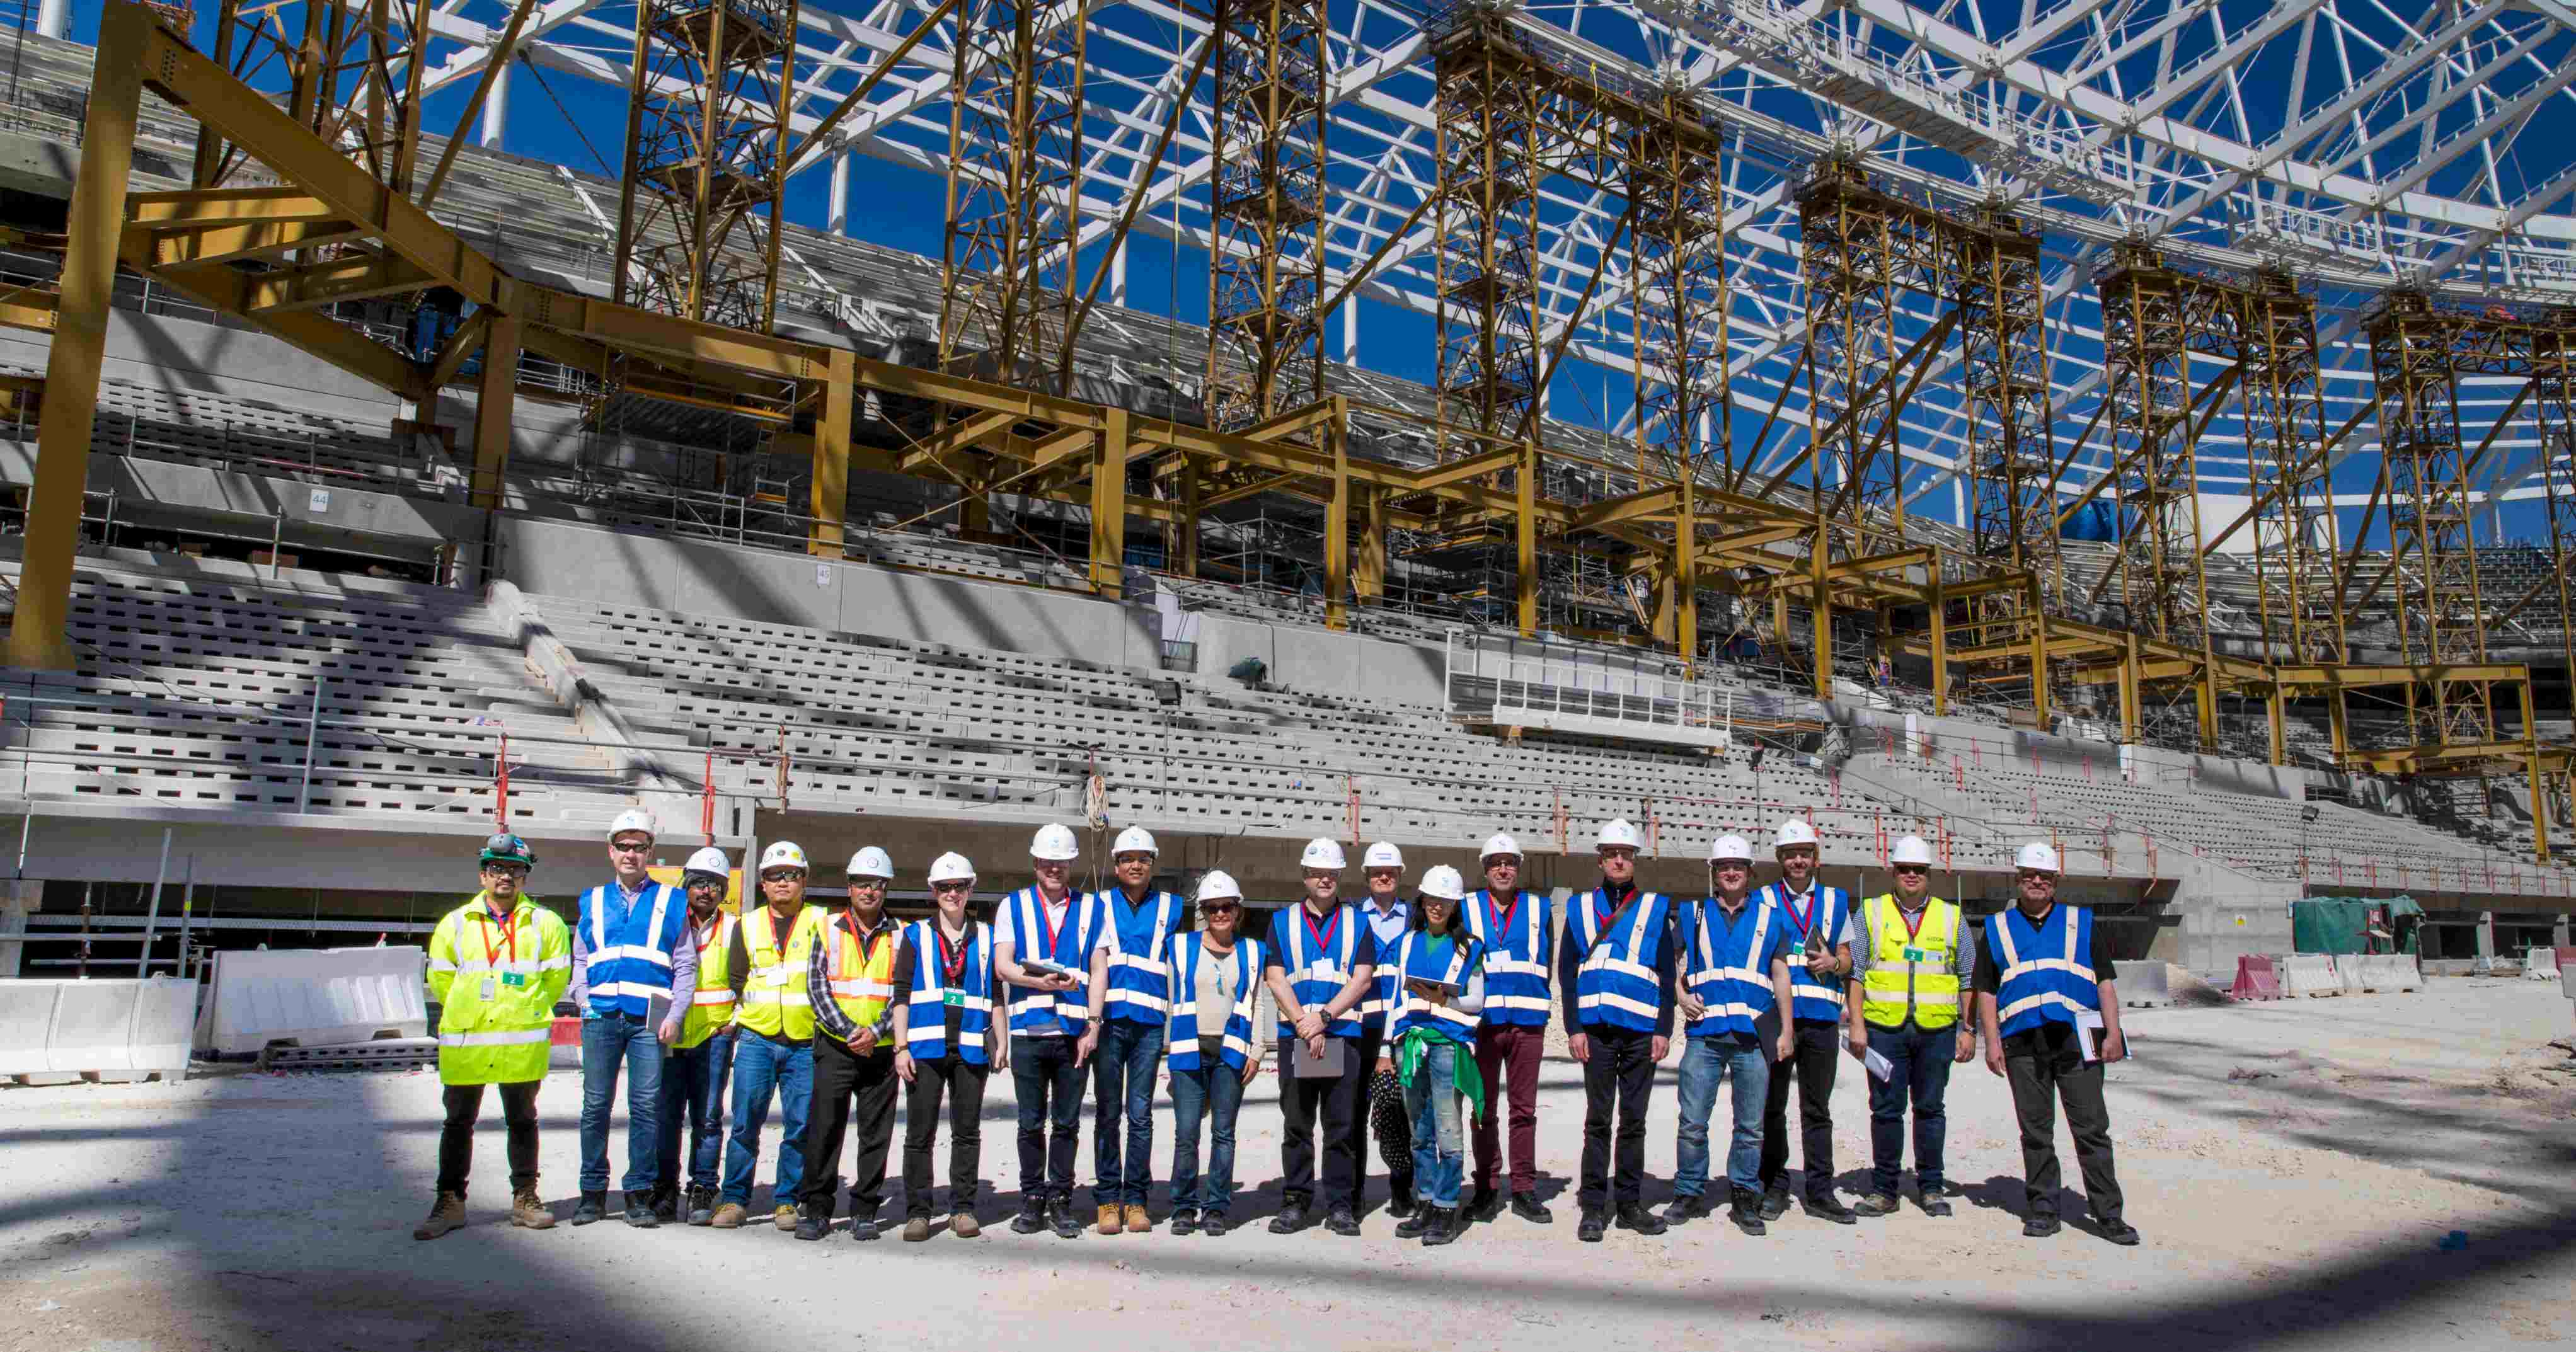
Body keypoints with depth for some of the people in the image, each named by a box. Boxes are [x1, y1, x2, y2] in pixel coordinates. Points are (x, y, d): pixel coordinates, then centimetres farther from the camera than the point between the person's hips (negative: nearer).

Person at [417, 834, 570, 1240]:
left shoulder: (545, 924, 1)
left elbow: (557, 977, 7)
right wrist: (467, 1015, 10)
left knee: (522, 1121, 9)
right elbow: (441, 979, 11)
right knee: (458, 1123, 7)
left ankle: (525, 1199, 19)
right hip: (463, 1043, 1)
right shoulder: (455, 924, 5)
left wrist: (527, 1012, 7)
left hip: (523, 1044, -1)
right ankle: (450, 1203, 18)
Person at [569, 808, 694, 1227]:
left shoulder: (670, 902, 10)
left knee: (646, 1106, -2)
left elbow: (685, 966, 7)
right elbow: (579, 961, 21)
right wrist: (584, 1002, 4)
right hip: (601, 1016, 2)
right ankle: (593, 1193, 14)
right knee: (596, 1104, 3)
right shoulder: (593, 902, 17)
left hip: (650, 1019, -2)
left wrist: (674, 1016, -4)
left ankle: (639, 1194, 6)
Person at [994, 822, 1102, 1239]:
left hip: (1073, 1032, 0)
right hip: (1028, 1031, 0)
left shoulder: (1091, 909, 10)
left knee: (1067, 1123, 5)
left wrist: (1092, 1026, -3)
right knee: (1031, 1123, 7)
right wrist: (1041, 981, -17)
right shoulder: (1014, 906, 10)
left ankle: (1061, 1200, 15)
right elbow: (1002, 966, 0)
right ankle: (1032, 1200, 18)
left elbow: (1097, 972, 7)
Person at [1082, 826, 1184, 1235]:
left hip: (1150, 1023, 0)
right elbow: (1098, 966, -1)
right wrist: (1093, 1022, -10)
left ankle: (1136, 1199, 11)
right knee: (1107, 1113, 5)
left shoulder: (1171, 907, 11)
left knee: (1140, 1113, 3)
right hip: (1110, 1020, 0)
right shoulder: (1100, 905, 8)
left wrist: (1179, 1025, 3)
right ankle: (1108, 1199, 13)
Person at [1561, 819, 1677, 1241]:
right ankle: (1594, 1207, 8)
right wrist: (1573, 1028, -3)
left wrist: (1664, 1029, -1)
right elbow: (1566, 972, 6)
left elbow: (1668, 975, 7)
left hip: (1642, 1030, 1)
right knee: (1597, 1120, 2)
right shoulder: (1580, 908, 9)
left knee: (1634, 1121, 9)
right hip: (1596, 1028, -1)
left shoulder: (1656, 908, 10)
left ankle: (1630, 1204, 17)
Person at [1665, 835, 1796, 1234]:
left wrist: (1786, 1030, 5)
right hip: (1704, 1035, 0)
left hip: (1754, 1036, 0)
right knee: (1692, 1123, -1)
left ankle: (1744, 1198, 18)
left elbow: (1780, 975, 11)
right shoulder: (1692, 914, 11)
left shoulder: (1770, 918, 11)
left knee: (1750, 1126, 7)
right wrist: (1680, 996, -5)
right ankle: (1689, 1194, 12)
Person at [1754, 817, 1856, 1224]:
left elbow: (1846, 958, 15)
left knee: (1817, 1110, 8)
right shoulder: (1762, 900, 6)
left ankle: (1819, 1191, 15)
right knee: (1772, 1107, 4)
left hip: (1822, 1018, 2)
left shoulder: (1836, 900, 12)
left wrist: (1833, 963, -8)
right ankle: (1774, 1188, 14)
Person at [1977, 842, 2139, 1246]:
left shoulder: (2081, 922, 14)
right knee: (2036, 1131, 6)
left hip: (2076, 1035, -1)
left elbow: (2105, 982, 9)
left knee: (2091, 1127, -2)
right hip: (2022, 1041, 1)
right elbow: (1986, 990, 10)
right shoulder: (1998, 928, 14)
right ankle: (2042, 1210, 12)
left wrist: (2113, 1033, -2)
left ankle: (2108, 1213, 3)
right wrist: (1992, 1042, 0)